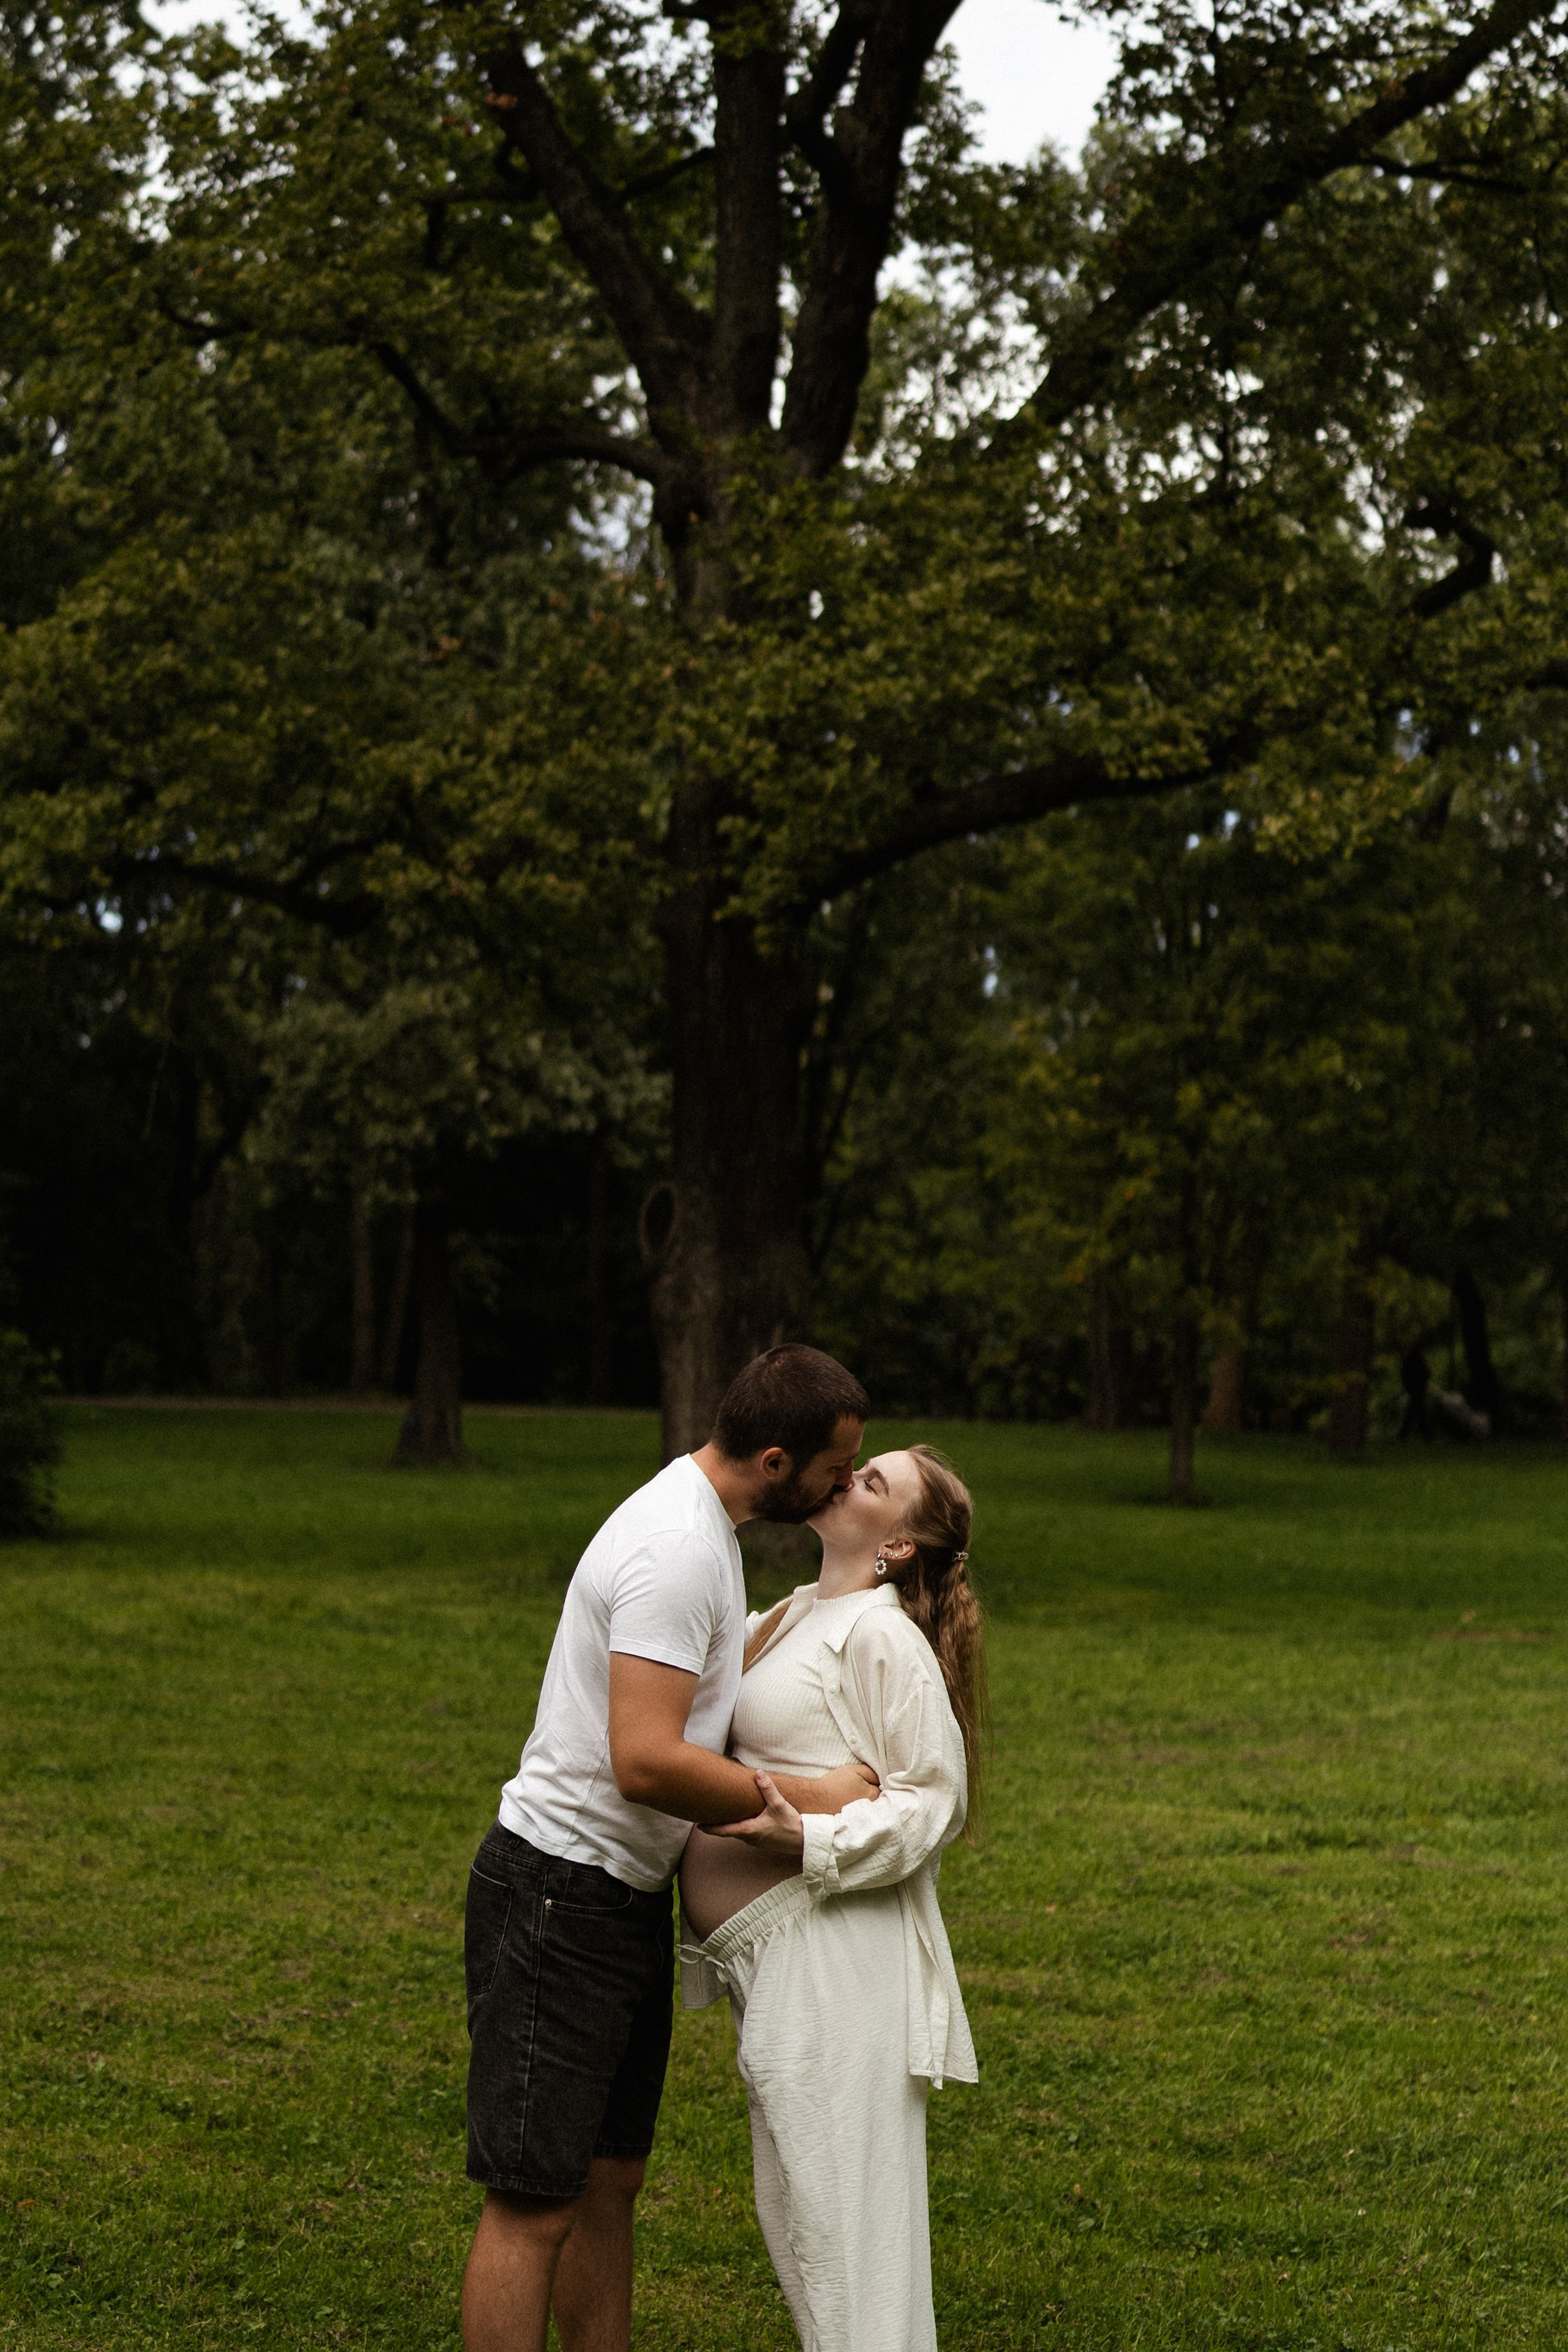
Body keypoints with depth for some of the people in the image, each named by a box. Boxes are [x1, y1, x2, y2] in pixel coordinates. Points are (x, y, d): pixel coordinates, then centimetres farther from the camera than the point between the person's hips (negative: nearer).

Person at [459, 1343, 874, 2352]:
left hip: (627, 1898, 10)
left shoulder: (701, 1523, 11)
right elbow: (646, 1763, -29)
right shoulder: (677, 1550, -22)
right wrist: (799, 1800, -19)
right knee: (535, 2201, -6)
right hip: (559, 1897, -10)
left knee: (611, 2181, 15)